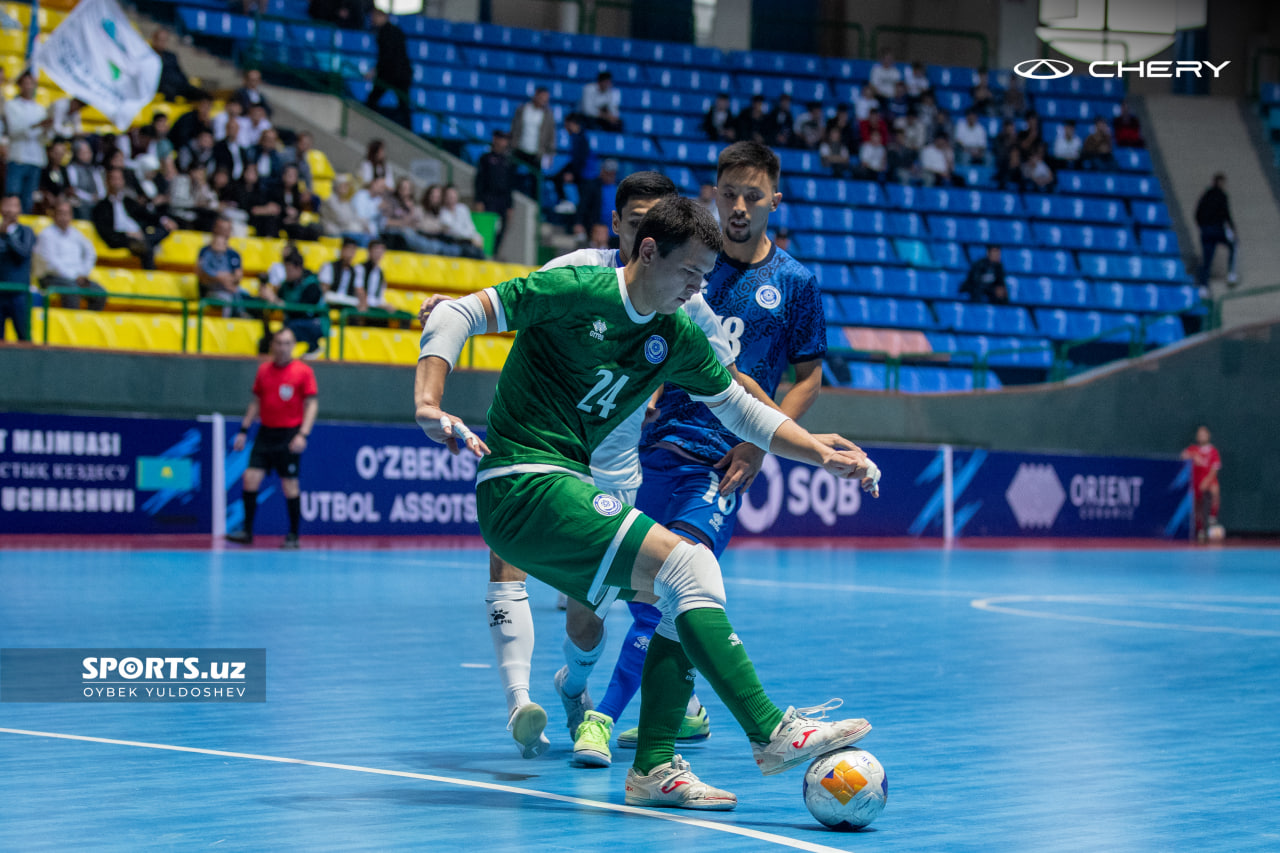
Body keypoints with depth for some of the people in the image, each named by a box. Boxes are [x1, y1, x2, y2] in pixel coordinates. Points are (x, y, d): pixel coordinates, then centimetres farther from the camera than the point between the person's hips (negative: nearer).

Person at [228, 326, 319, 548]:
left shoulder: (303, 371, -4)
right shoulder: (264, 370, 9)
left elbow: (312, 404, -6)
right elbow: (256, 402, 17)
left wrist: (303, 434, -17)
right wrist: (244, 430, 12)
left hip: (289, 435, -4)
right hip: (266, 432, 4)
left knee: (290, 486, -2)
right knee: (250, 478, -6)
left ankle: (293, 536, 8)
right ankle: (247, 532, 1)